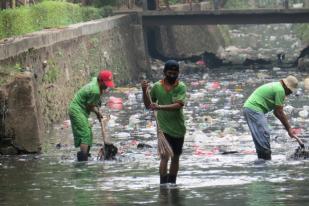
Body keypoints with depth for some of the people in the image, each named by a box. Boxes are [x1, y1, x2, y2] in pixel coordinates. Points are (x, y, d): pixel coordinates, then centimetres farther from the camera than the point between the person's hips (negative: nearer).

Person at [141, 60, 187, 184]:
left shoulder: (181, 87, -5)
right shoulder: (157, 86, -1)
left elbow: (178, 105, -20)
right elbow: (148, 105, 6)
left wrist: (159, 107, -28)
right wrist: (144, 91, -10)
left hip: (178, 128, 1)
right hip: (164, 128, -1)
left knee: (175, 157, 12)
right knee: (165, 157, -13)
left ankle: (172, 183, 25)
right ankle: (163, 185, -15)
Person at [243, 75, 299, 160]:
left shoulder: (276, 86, 22)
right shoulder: (280, 90, -10)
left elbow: (277, 112, 23)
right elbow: (280, 113, -9)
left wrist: (289, 128, 20)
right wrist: (289, 129, 0)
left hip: (248, 108, 11)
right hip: (254, 109, -11)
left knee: (259, 136, 13)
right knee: (264, 134, -12)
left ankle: (261, 157, 14)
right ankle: (267, 159, -15)